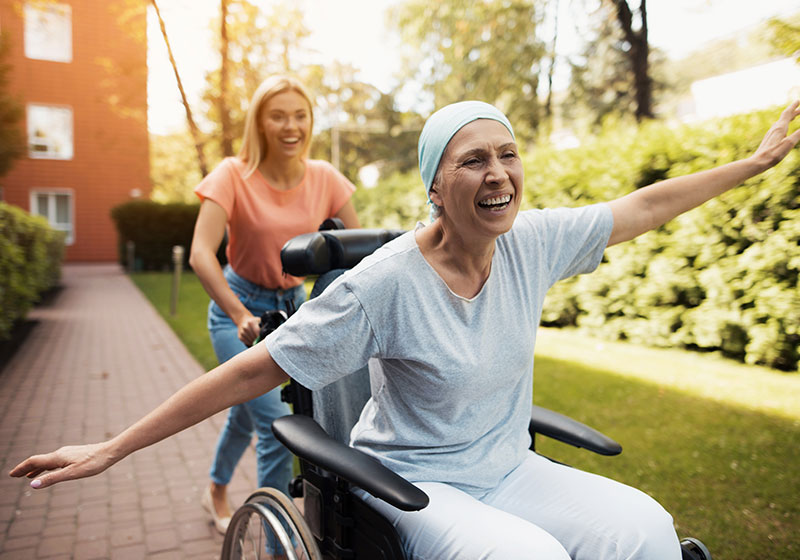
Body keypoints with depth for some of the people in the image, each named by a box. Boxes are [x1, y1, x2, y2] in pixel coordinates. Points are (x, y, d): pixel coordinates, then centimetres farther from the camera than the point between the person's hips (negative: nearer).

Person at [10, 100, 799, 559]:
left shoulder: (531, 242, -7)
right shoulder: (387, 281, -23)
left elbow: (645, 205, 5)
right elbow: (253, 370, -20)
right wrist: (111, 449, -19)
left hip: (507, 469, 5)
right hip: (413, 483, -4)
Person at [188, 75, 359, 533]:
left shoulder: (324, 178, -8)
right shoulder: (234, 175, -18)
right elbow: (201, 254, -28)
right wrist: (240, 314, -42)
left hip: (293, 305, 4)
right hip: (240, 306, -4)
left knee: (249, 410, 20)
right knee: (276, 422, -14)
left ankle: (217, 491, 48)